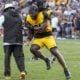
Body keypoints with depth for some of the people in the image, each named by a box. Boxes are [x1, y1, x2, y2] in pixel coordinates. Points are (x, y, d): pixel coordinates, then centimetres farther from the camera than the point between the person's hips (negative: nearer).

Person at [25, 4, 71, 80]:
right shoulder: (29, 19, -4)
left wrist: (32, 27, -28)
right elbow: (31, 32, 5)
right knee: (33, 49, -25)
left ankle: (66, 70, 1)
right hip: (37, 38, 4)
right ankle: (45, 60, 2)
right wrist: (28, 39, -10)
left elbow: (42, 28, -27)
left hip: (47, 36, -4)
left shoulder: (43, 15, -20)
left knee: (55, 52, -14)